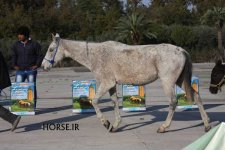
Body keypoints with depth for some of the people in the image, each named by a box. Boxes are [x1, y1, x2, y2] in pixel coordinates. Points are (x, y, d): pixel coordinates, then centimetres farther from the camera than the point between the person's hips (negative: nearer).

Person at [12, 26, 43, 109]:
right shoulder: (16, 45, 6)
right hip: (20, 70, 2)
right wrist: (14, 65, 4)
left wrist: (37, 65, -8)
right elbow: (14, 56, 17)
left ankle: (33, 106, 12)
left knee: (32, 88, 3)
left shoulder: (34, 44, -2)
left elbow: (40, 55, 2)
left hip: (31, 70, -2)